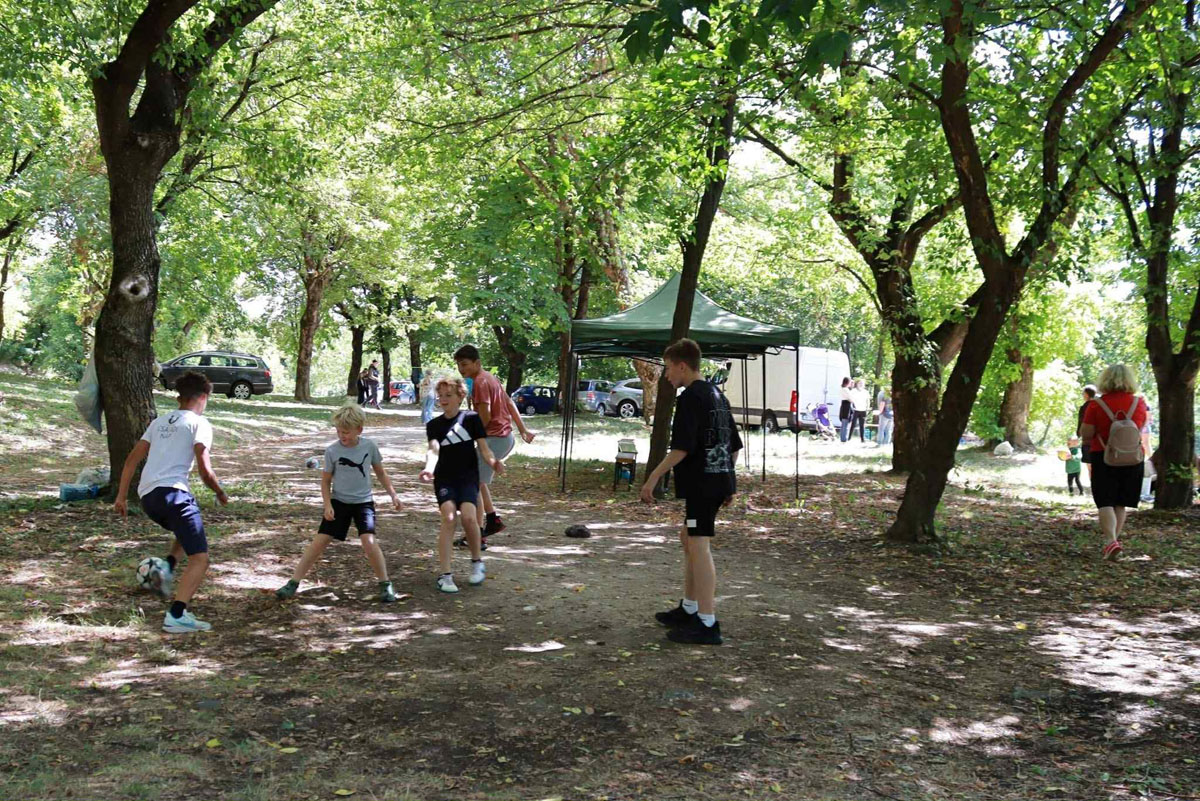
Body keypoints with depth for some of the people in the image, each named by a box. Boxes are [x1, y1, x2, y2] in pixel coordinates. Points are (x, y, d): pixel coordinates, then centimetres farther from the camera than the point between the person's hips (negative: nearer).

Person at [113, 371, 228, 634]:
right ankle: (176, 617, -17)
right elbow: (205, 471, -5)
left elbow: (132, 459, 19)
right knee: (200, 558, -5)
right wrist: (221, 494, 12)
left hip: (147, 495, 8)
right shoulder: (199, 423, 2)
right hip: (172, 492, -8)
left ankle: (167, 568, 9)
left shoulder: (160, 421, 22)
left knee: (186, 532, 34)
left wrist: (121, 496, 21)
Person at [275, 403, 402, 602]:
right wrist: (327, 505, -11)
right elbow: (326, 481, 1)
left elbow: (380, 472, 10)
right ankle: (293, 583, 4)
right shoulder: (332, 451, -9)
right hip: (339, 501, 0)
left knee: (368, 540, -18)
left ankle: (385, 585, -3)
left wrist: (393, 494, 6)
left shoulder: (369, 446, -6)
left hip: (363, 501, 0)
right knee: (320, 540, -5)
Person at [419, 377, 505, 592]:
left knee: (468, 516, -21)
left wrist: (493, 463, -22)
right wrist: (429, 468, -32)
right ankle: (444, 575, -16)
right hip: (444, 478, 1)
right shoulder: (434, 425, 7)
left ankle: (477, 562, 6)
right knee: (448, 517, -20)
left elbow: (483, 448, -1)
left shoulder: (472, 418, 3)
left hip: (468, 477, -1)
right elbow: (434, 449, -11)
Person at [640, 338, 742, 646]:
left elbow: (681, 448, -20)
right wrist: (728, 482, 26)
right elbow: (734, 445, 20)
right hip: (719, 481, 10)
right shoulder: (716, 395, 17)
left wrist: (654, 477, -17)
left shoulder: (690, 397, -12)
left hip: (701, 482, -10)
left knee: (698, 545, -8)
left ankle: (707, 624, -8)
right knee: (688, 538, 20)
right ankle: (689, 609, 30)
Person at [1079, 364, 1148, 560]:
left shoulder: (1096, 404, -10)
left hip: (1104, 457, -3)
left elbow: (1086, 435, -10)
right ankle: (1115, 538, 19)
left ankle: (1111, 541, -20)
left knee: (1105, 503, -2)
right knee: (1121, 503, 15)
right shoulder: (1139, 403, 1)